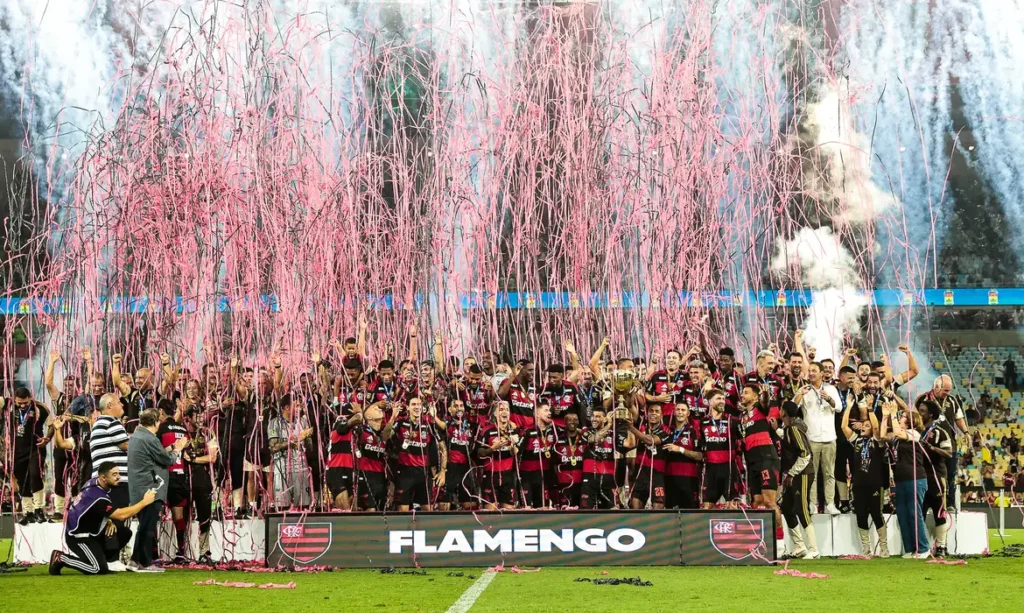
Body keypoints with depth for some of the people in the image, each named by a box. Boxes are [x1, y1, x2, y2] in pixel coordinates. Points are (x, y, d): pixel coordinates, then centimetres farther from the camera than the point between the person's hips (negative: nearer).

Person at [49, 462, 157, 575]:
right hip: (78, 536, -9)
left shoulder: (94, 482, -3)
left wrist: (109, 522, -2)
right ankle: (60, 558, -3)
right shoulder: (98, 497, -30)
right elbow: (121, 515, -30)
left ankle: (99, 558, 9)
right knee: (99, 569, -17)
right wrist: (144, 502, -24)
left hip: (89, 528, 9)